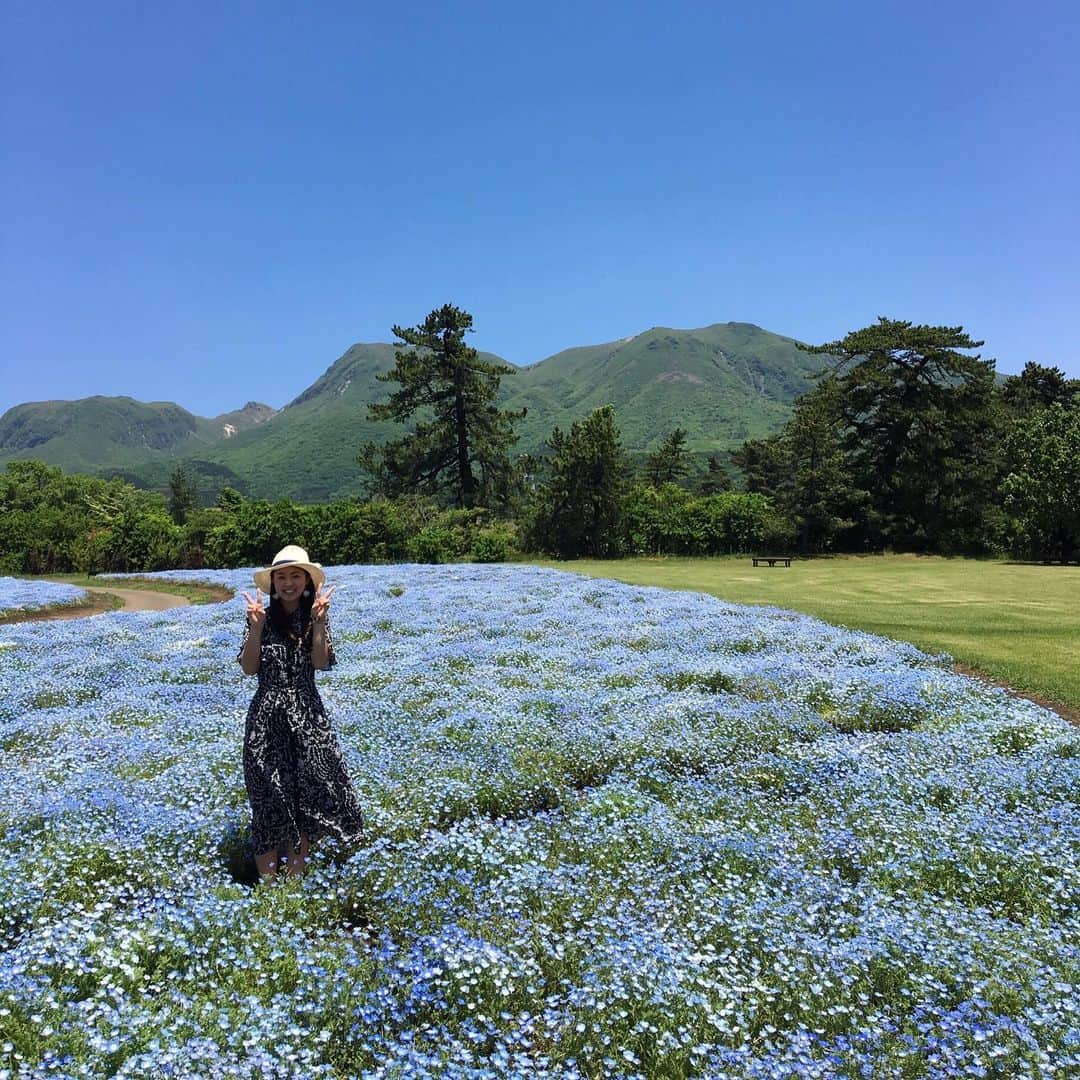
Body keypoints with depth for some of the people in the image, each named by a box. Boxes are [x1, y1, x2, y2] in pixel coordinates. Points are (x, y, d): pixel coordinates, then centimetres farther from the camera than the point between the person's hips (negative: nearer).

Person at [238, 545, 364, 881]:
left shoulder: (315, 617, 1)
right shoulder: (262, 617, 0)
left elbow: (321, 663, -11)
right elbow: (249, 668, -6)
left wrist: (318, 622, -19)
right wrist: (257, 627, -16)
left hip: (306, 714, 1)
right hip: (267, 715, -1)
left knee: (306, 789, 5)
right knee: (268, 793, 4)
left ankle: (295, 876, 20)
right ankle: (267, 881, 15)